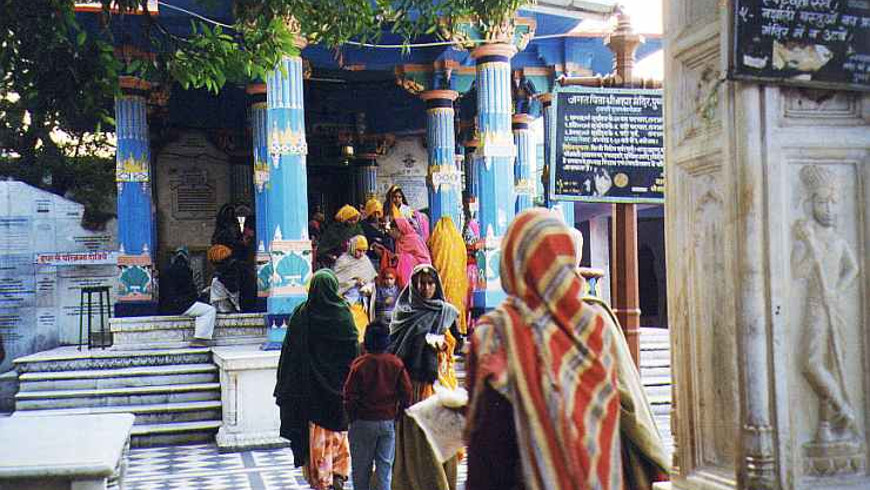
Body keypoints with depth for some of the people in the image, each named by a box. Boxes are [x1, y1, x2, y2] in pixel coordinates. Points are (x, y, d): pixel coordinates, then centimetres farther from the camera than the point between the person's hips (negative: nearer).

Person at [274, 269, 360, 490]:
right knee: (338, 433, 15)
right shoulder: (343, 314, -8)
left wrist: (285, 389, 6)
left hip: (311, 388, 0)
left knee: (317, 436, 9)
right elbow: (354, 350, -6)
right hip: (338, 386, 0)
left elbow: (289, 351, -2)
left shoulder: (301, 315, -6)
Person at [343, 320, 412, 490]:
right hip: (388, 422, 2)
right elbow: (406, 393, -2)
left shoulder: (359, 364, -12)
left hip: (363, 422, -2)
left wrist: (352, 418, 6)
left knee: (361, 467, 10)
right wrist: (397, 414, 12)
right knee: (385, 465, 9)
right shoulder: (396, 363, -4)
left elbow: (350, 395, -9)